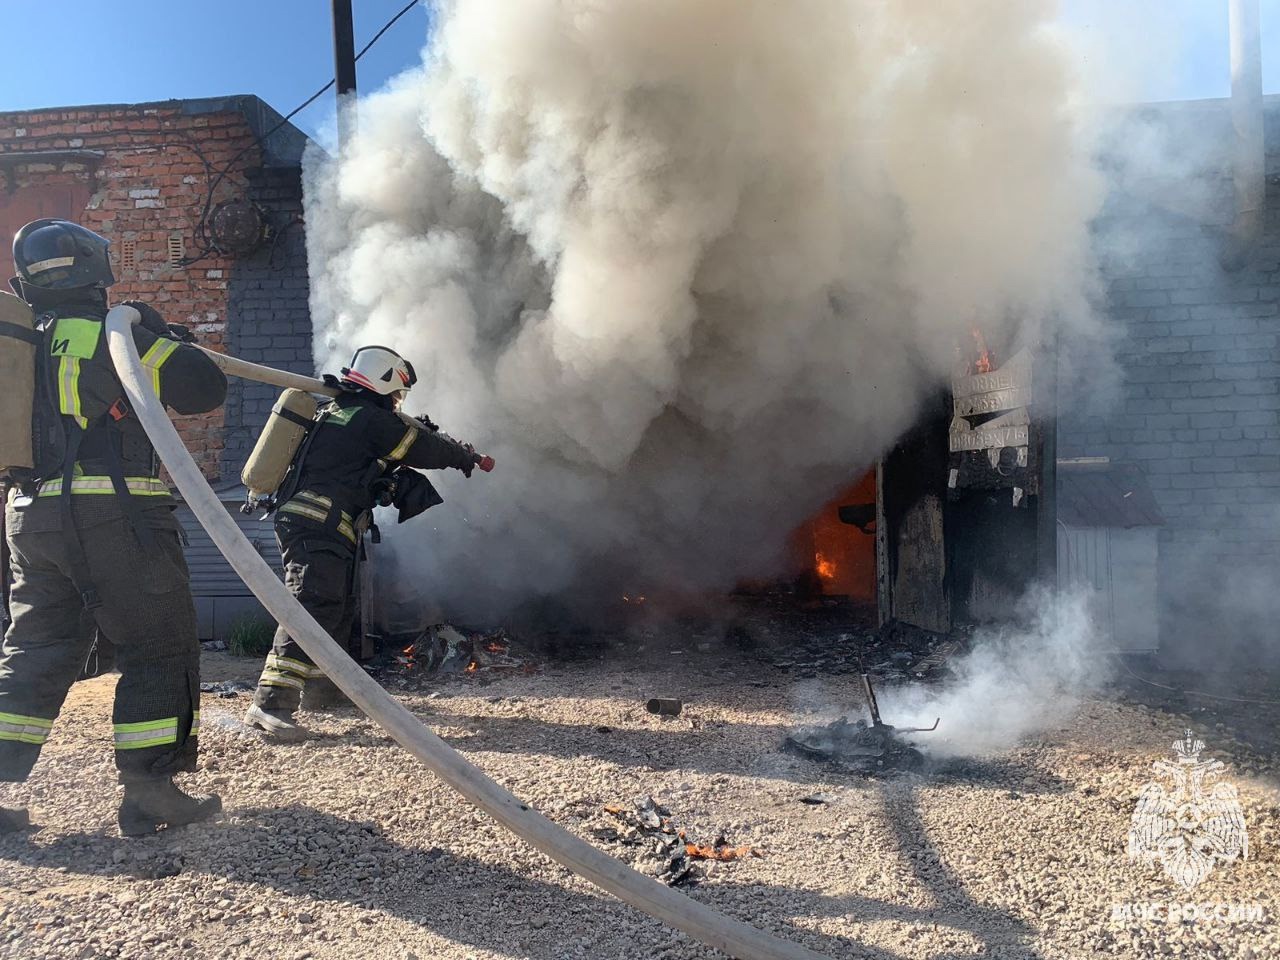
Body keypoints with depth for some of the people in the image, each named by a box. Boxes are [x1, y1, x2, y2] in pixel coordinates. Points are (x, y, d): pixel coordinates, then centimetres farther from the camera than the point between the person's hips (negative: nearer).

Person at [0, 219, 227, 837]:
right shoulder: (114, 334, -8)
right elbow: (204, 388, -12)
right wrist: (165, 335, 6)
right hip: (112, 514, -7)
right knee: (159, 649, 1)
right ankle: (149, 792, 3)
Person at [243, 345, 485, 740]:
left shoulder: (337, 412, 21)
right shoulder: (372, 419, -8)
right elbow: (425, 449, -1)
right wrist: (466, 456, 15)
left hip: (301, 523, 10)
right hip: (319, 528, -10)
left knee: (340, 608, 19)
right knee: (313, 608, -18)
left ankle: (319, 685, 31)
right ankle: (270, 704, -24)